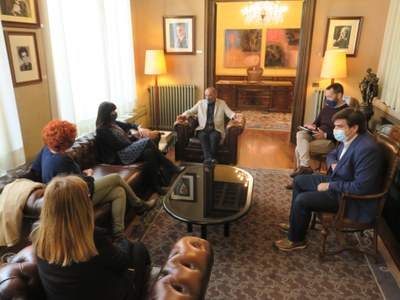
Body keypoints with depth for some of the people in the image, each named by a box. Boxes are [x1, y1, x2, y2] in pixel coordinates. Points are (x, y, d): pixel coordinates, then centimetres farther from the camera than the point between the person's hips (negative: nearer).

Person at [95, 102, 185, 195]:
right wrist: (134, 142, -7)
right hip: (118, 157, -9)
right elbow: (117, 145, -17)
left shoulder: (112, 123, 15)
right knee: (147, 141, -23)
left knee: (149, 152, -20)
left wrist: (139, 127, 3)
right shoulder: (101, 130, -11)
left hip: (128, 148, 9)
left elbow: (128, 125, 24)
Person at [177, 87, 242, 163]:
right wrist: (183, 116, -7)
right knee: (203, 136, -33)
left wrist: (235, 116, -20)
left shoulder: (222, 103, 12)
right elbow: (190, 111, 16)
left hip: (216, 129, -1)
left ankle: (208, 159, -41)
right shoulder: (200, 103, 16)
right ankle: (209, 158, -47)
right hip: (203, 128, 1)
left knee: (214, 137, -35)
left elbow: (230, 113, 4)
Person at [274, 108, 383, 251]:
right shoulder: (348, 138, -2)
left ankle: (296, 239, 7)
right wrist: (333, 164, -6)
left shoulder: (367, 149, -31)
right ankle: (296, 223, 27)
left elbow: (360, 187, -33)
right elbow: (332, 154, 18)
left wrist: (330, 186, -22)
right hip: (338, 181, 10)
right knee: (299, 180, 12)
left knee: (302, 200, -18)